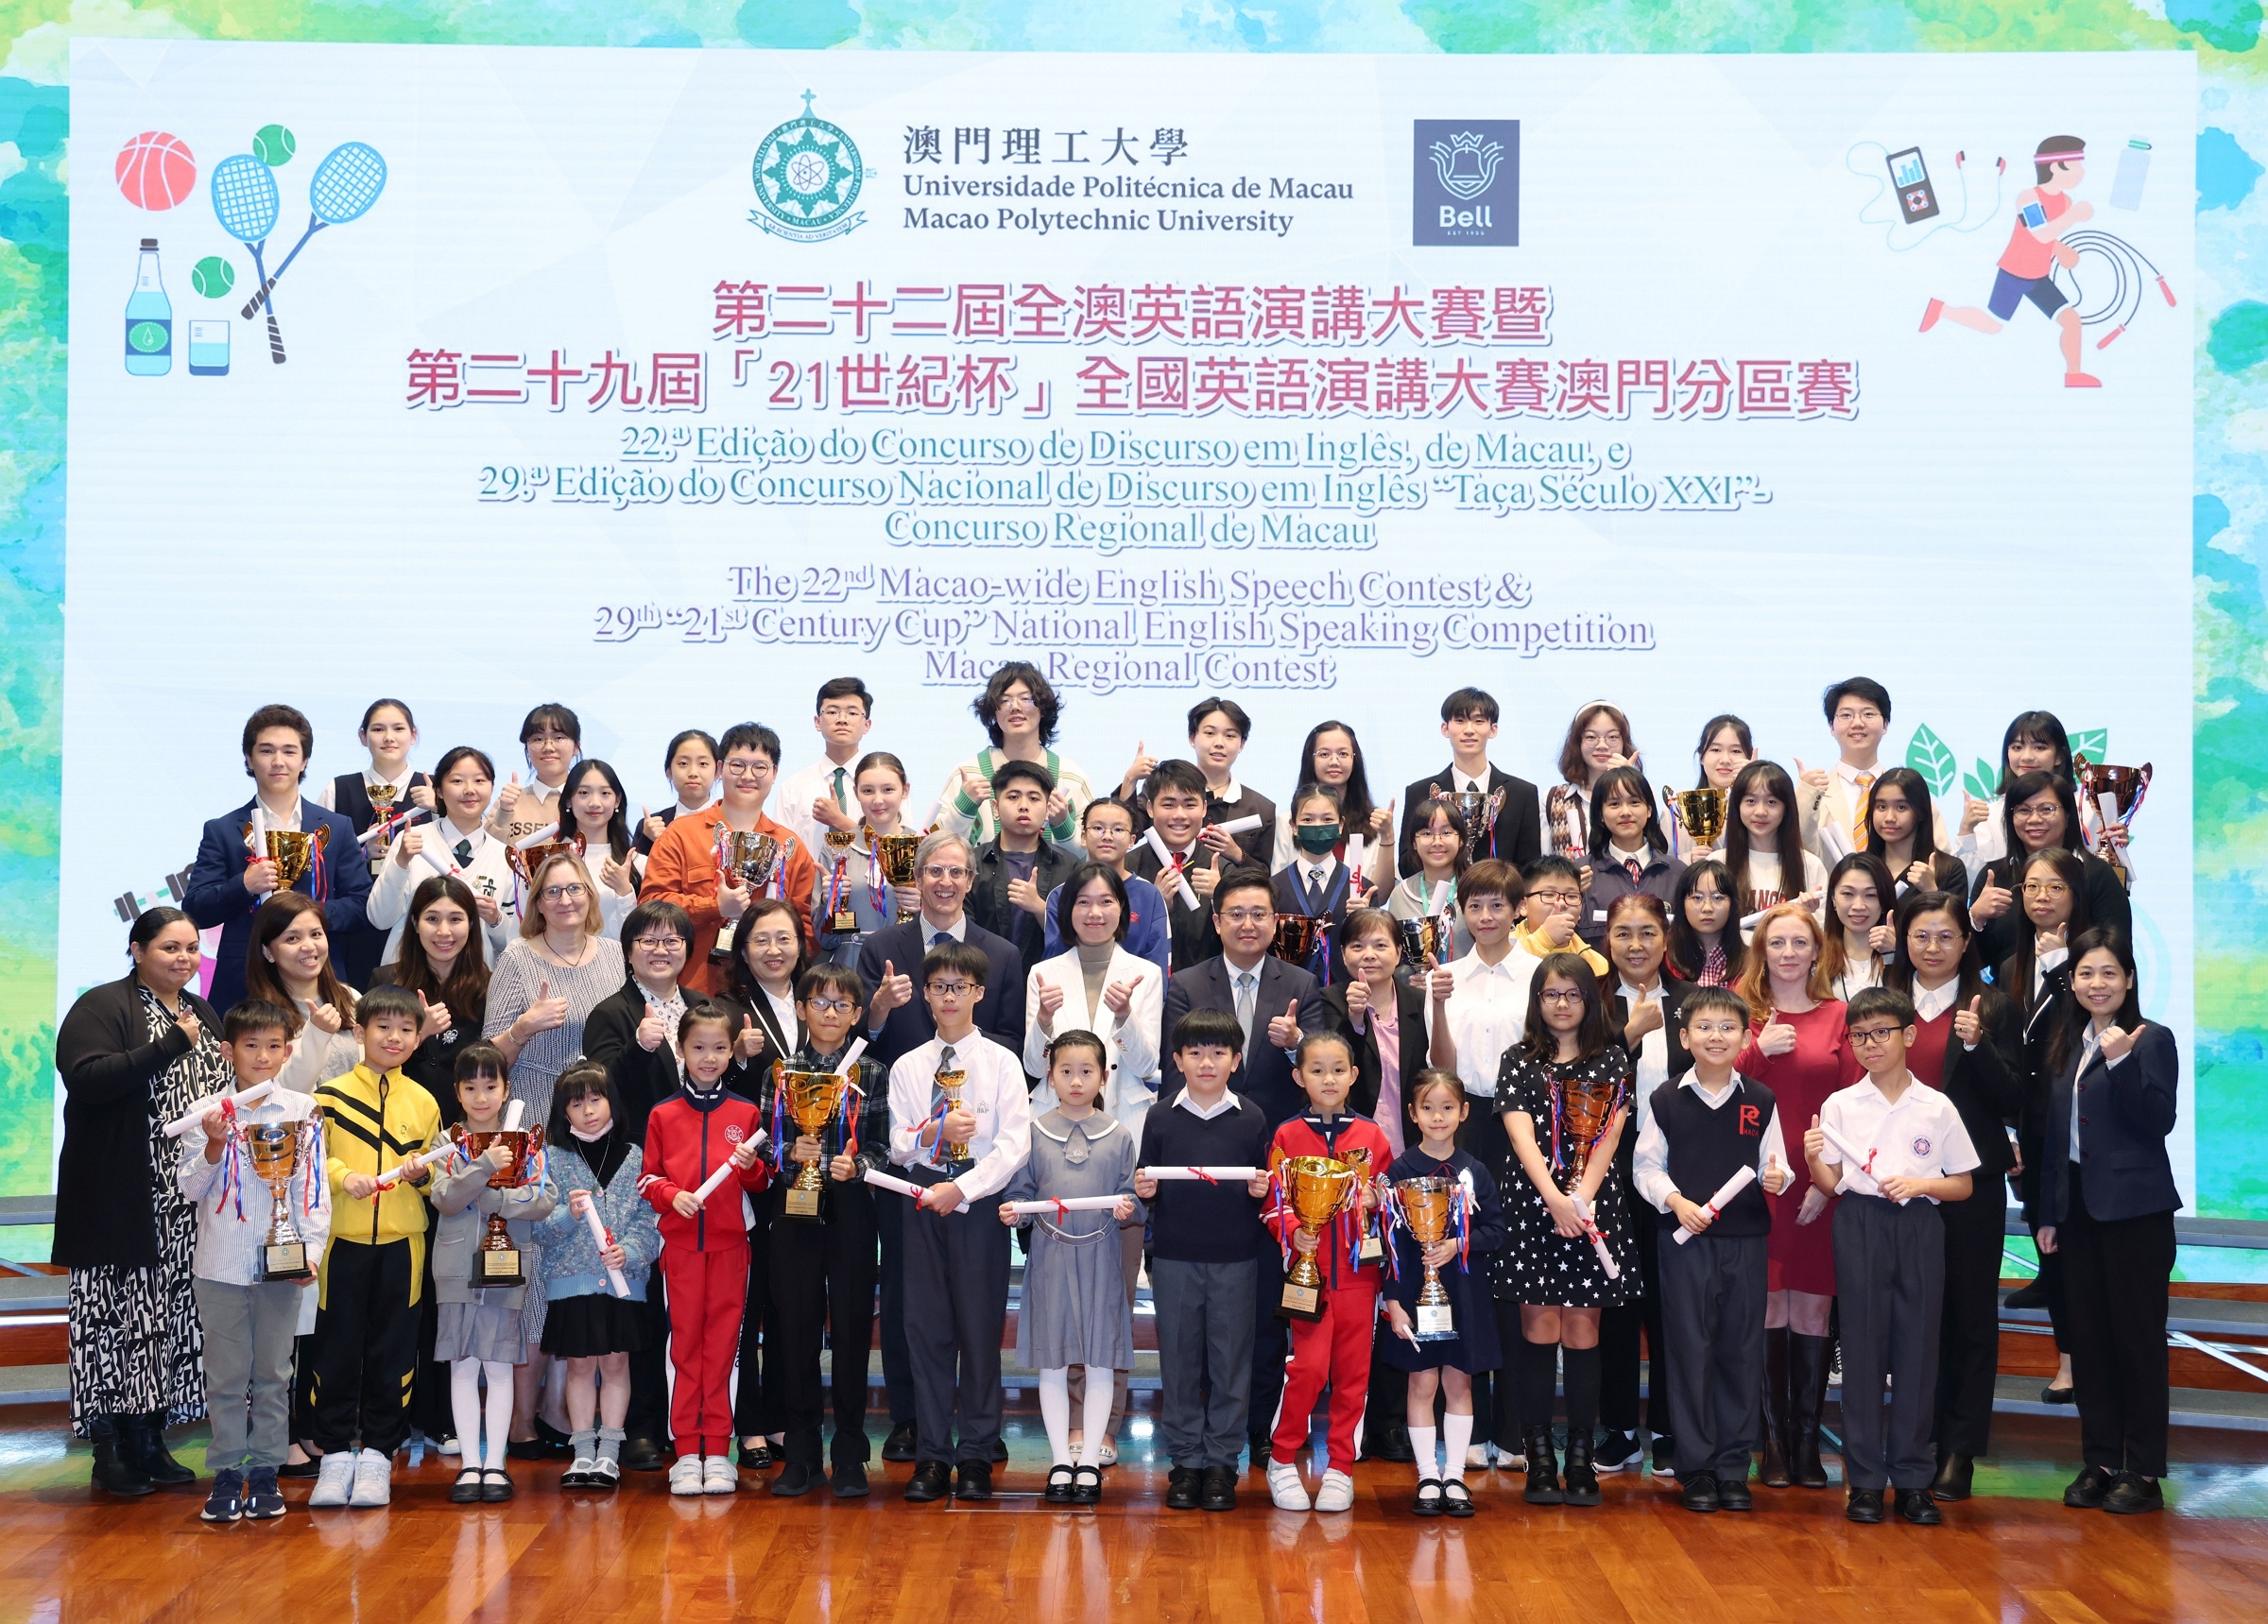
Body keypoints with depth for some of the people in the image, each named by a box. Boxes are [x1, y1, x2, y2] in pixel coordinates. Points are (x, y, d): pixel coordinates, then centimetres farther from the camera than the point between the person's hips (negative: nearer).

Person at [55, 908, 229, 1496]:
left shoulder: (202, 1015, 18)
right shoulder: (101, 1008, -5)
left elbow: (222, 1093, 28)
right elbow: (85, 1079, -21)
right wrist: (171, 1045, -22)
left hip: (187, 1206, 7)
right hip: (120, 1201, -6)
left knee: (172, 1317, 7)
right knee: (117, 1316, -5)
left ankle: (151, 1441, 16)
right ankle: (110, 1451, 2)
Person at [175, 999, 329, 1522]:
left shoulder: (302, 1111, 1)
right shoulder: (209, 1111, -1)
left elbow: (313, 1188, 2)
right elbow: (190, 1186, 0)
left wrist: (310, 1251, -5)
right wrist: (214, 1146, -17)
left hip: (281, 1262, 0)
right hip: (221, 1263, 0)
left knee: (273, 1372, 8)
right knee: (225, 1375, 5)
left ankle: (264, 1472, 16)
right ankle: (227, 1473, 13)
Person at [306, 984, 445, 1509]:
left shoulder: (423, 1102, 11)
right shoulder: (332, 1093, 3)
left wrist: (422, 1173, -6)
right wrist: (344, 1177, -20)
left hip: (400, 1242, 2)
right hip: (342, 1238, -2)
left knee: (392, 1350, 4)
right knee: (337, 1349, 1)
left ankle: (378, 1453, 12)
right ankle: (336, 1452, 11)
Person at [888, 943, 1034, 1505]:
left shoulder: (1002, 1062, 2)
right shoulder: (907, 1067, 10)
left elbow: (1016, 1143, -6)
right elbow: (898, 1147, 5)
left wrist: (962, 1188, -14)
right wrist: (934, 1131, -15)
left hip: (980, 1200, -2)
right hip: (924, 1202, 2)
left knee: (980, 1327, -1)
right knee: (927, 1327, 2)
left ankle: (976, 1455, 6)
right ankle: (930, 1455, 8)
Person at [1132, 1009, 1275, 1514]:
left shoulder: (1252, 1119, 5)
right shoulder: (1161, 1120, 6)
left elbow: (1265, 1188, 8)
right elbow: (1148, 1186, 9)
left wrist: (1262, 1190, -13)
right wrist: (1145, 1190, -12)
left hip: (1235, 1260, -1)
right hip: (1174, 1258, 1)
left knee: (1230, 1360, 3)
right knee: (1178, 1359, 5)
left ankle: (1221, 1462, 12)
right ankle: (1185, 1461, 14)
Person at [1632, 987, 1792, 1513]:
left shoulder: (1760, 1102, 6)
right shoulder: (1665, 1101, 2)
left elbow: (1773, 1166, 8)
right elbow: (1646, 1167, 4)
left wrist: (1778, 1177, -14)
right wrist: (1676, 1201, -11)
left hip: (1746, 1239, 2)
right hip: (1685, 1238, -1)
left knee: (1742, 1351, 4)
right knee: (1690, 1349, 1)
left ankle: (1733, 1467, 13)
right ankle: (1696, 1468, 9)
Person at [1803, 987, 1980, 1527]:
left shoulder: (1937, 1108, 4)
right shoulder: (1839, 1105, 5)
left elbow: (1963, 1185, 7)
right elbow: (1832, 1182, 5)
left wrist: (1919, 1183, -10)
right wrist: (1814, 1159, -15)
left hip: (1919, 1227, 0)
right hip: (1860, 1225, 0)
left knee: (1917, 1346, 2)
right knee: (1863, 1346, 1)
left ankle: (1913, 1479, 10)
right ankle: (1865, 1479, 7)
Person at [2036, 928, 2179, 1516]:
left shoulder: (2151, 1040, -6)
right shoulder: (2067, 1044, 13)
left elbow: (2160, 1122, -16)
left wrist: (2123, 1061, -26)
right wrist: (2048, 1213, 14)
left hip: (2134, 1211, -6)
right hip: (2078, 1209, 6)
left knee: (2137, 1336, -1)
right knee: (2087, 1337, 9)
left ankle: (2143, 1472, 5)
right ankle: (2099, 1461, 17)